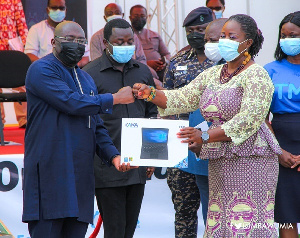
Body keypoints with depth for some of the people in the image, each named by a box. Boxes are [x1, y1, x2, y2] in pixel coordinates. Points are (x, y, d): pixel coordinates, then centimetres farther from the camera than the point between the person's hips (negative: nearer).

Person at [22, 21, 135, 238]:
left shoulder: (86, 79, 22)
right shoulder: (42, 69, -4)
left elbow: (97, 127, 22)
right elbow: (71, 102, -17)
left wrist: (113, 155, 4)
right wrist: (114, 98, -6)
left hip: (81, 176, 7)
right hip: (49, 172, -7)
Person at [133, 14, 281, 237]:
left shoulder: (256, 75, -8)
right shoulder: (212, 74, 16)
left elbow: (249, 118, -18)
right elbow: (182, 99, 12)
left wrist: (205, 136, -24)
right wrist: (151, 94, -7)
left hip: (250, 159, -7)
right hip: (219, 160, 7)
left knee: (248, 220, -11)